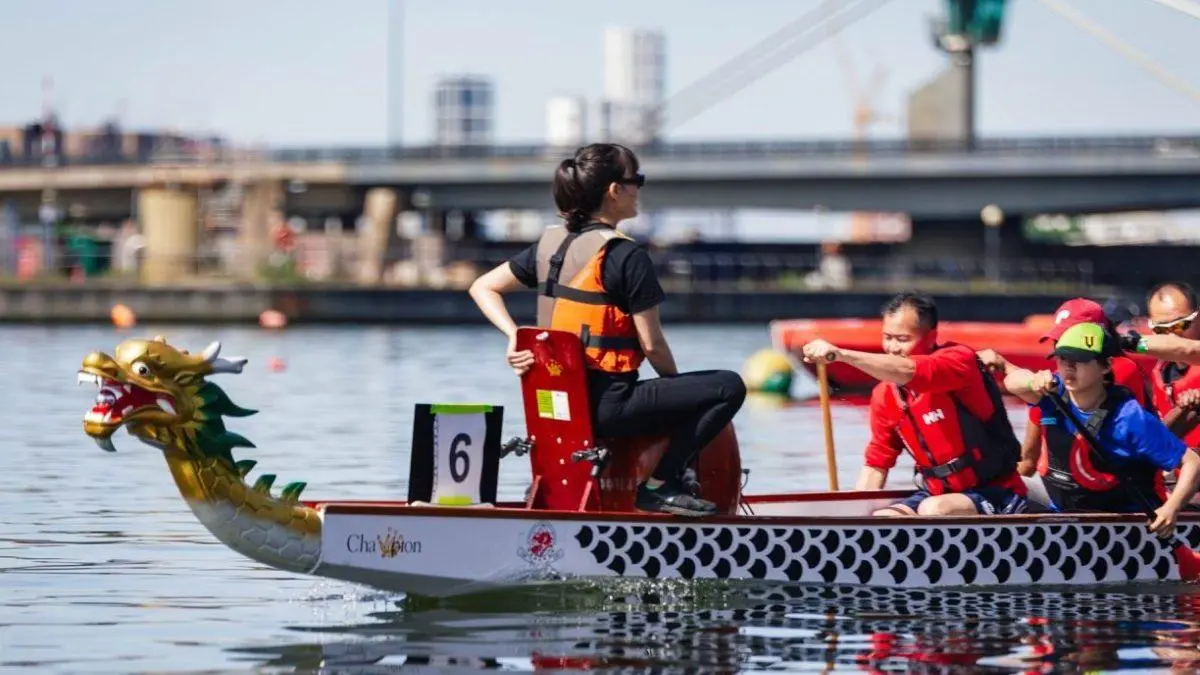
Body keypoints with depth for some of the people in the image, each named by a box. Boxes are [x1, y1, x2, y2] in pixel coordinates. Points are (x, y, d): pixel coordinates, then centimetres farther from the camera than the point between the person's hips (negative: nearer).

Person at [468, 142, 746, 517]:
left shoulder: (550, 243, 8)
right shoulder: (626, 256, -14)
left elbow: (482, 288, 11)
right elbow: (652, 345, -12)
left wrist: (514, 336, 1)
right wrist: (676, 383, 7)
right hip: (606, 405, -9)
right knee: (729, 387, -4)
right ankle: (661, 484, -7)